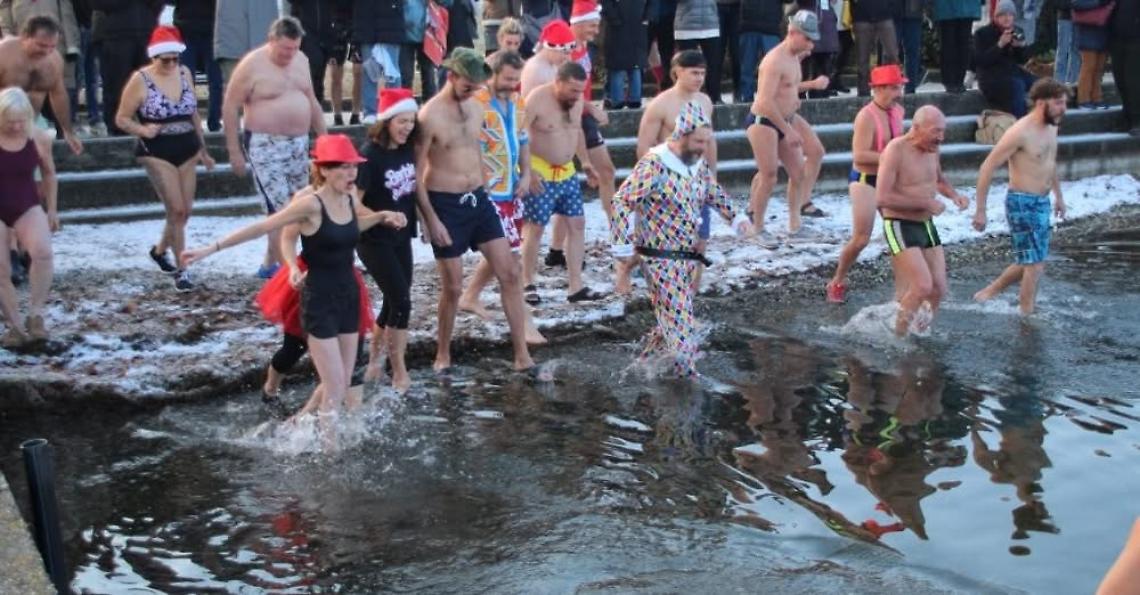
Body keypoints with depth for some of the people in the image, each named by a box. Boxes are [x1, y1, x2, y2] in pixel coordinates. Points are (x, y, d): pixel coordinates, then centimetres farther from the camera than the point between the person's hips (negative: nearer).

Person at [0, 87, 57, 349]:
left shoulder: (40, 138, -8)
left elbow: (49, 173, 9)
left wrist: (52, 209, 11)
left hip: (27, 206, 0)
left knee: (43, 252, -26)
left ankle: (35, 315, -15)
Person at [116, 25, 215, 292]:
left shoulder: (185, 73, 5)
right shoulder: (140, 80, -9)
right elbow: (121, 119, -6)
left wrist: (203, 149, 18)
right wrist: (142, 130, -26)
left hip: (187, 150, 5)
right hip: (157, 153, -5)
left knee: (184, 210, 10)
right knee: (176, 209, -10)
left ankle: (160, 250, 36)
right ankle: (181, 270, 0)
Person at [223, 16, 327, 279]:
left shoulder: (301, 60, 8)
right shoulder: (252, 65, -12)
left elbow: (311, 102, 19)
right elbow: (229, 108, -9)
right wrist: (234, 152, -11)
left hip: (299, 143, 7)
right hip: (265, 145, -7)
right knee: (281, 210, -11)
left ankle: (269, 264, 22)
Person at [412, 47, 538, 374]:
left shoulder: (476, 108, 6)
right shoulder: (429, 116, -14)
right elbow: (415, 174, -13)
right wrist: (431, 220, -15)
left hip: (478, 199, 6)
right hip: (445, 204, -6)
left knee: (510, 273, 2)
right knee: (453, 287, 2)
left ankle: (522, 357, 8)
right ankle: (443, 355, 23)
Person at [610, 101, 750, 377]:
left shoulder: (699, 165, 6)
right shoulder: (653, 165, -18)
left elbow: (715, 194, 24)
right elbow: (622, 202, -18)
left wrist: (735, 217, 11)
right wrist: (622, 242, -21)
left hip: (688, 257, 8)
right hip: (660, 258, -8)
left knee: (672, 317, 16)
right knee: (680, 323, -7)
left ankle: (648, 357, 33)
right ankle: (687, 374, 1)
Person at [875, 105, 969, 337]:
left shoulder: (931, 149, 7)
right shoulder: (896, 151, -17)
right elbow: (882, 198, -24)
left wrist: (954, 195, 5)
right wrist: (926, 203, -22)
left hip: (927, 227, 8)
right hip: (901, 228, -8)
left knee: (938, 289, 5)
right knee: (923, 286, -17)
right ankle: (896, 335, 0)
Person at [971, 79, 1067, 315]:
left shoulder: (1051, 127, 7)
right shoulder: (1020, 132, -19)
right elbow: (987, 167, -18)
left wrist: (1058, 195, 28)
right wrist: (980, 210, -19)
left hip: (1042, 202, 9)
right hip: (1023, 204, -9)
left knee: (1029, 261, 18)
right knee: (1035, 264, -7)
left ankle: (988, 293, 34)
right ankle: (1027, 316, 3)